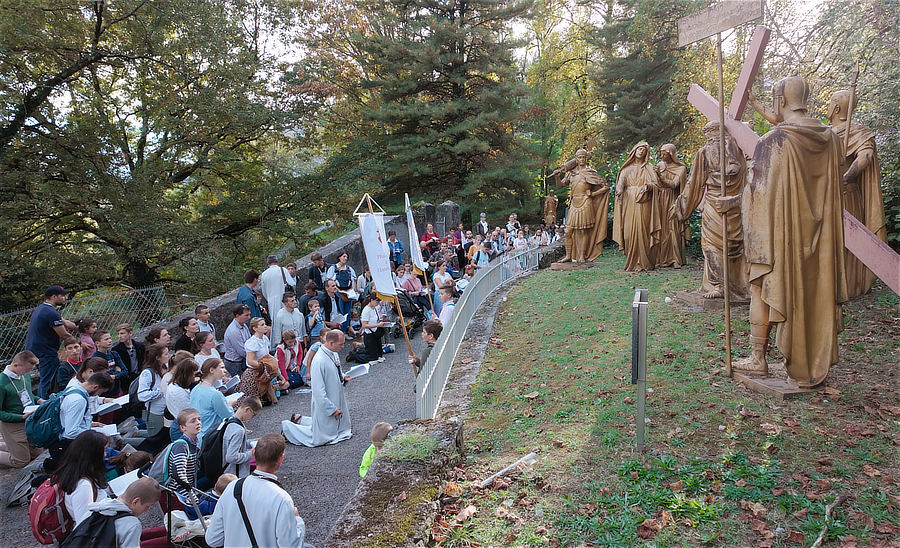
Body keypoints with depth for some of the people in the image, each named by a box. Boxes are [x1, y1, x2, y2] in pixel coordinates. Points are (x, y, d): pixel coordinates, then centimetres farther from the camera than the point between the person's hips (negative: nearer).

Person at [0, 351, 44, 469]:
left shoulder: (26, 375, -3)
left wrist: (38, 401, -3)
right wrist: (22, 417, -27)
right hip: (12, 425, -7)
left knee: (37, 454, 19)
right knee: (21, 461, 4)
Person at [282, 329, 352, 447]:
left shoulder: (334, 353, -1)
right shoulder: (319, 361, -29)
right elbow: (318, 391, -27)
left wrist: (343, 377, -1)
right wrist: (331, 409, -22)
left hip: (337, 401, 9)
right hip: (325, 405, -9)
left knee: (343, 427, 24)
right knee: (319, 440, 2)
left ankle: (300, 420, 30)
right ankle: (287, 427, 19)